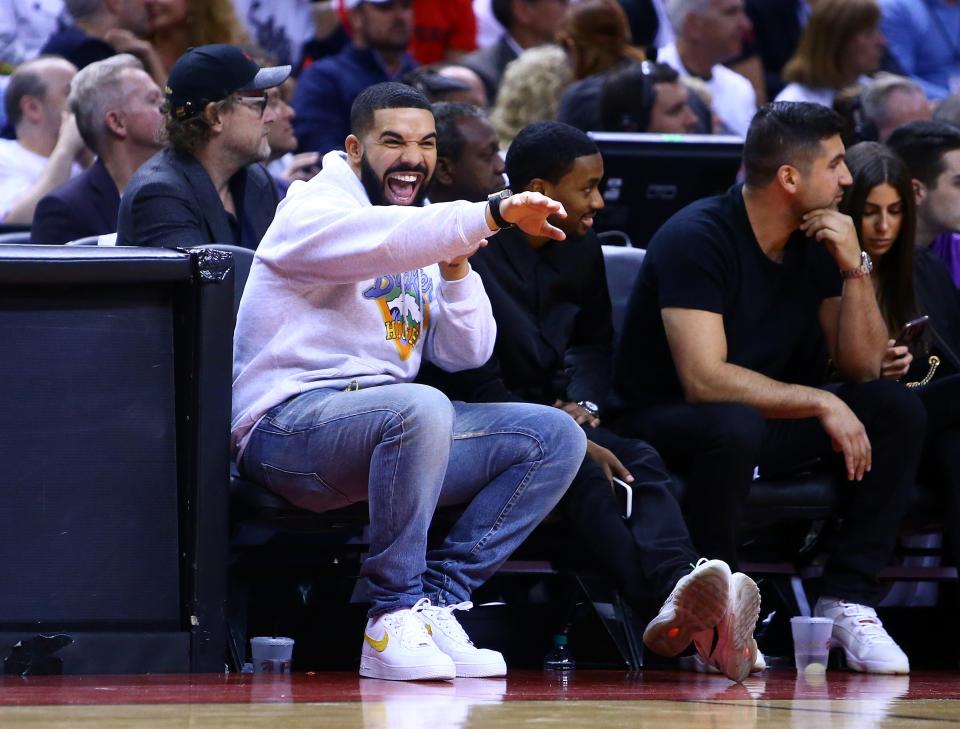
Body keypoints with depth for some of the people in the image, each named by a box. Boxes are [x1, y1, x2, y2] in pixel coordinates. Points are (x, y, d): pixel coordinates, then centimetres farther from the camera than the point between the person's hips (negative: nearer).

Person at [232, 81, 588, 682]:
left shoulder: (423, 248, 22)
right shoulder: (313, 210, -3)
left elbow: (466, 354, 13)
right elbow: (386, 238, -27)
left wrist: (457, 268, -2)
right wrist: (494, 213, -37)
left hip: (390, 422, 8)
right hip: (291, 425, -8)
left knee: (556, 437, -5)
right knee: (420, 407, -39)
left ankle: (437, 599, -14)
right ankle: (395, 614, -26)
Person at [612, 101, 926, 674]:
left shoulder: (816, 242, 2)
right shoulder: (697, 239, -20)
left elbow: (862, 368, 1)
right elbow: (705, 380, -29)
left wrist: (855, 270, -13)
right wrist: (820, 402, -26)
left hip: (769, 420, 7)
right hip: (665, 425, -7)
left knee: (897, 409, -11)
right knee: (734, 426, -41)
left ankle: (848, 599, -13)